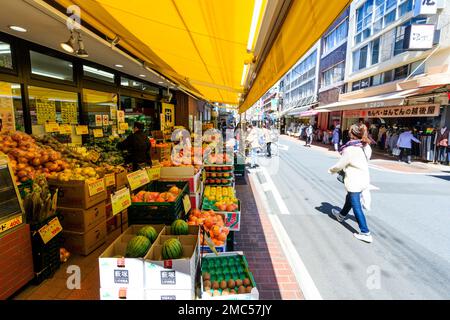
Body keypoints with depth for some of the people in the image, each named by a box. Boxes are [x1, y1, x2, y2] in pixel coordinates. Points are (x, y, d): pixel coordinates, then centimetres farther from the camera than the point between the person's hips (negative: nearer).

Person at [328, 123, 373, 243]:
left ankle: (365, 233, 5)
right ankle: (342, 215, 50)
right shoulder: (367, 147, 1)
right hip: (364, 179, 9)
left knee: (356, 206, 0)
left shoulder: (350, 149, -22)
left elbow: (340, 165, -13)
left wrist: (331, 170, 7)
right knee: (349, 198, 28)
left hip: (354, 182, -9)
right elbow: (364, 161, 12)